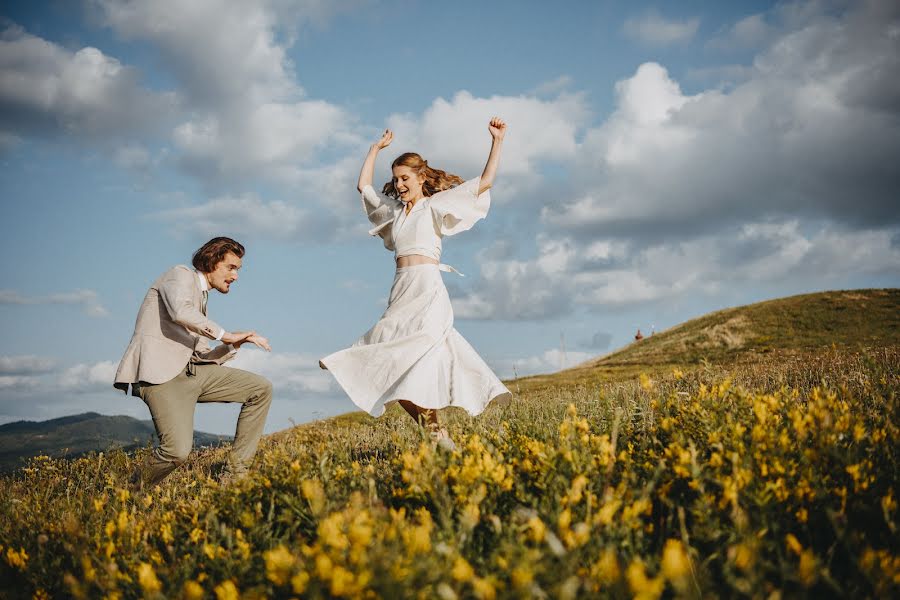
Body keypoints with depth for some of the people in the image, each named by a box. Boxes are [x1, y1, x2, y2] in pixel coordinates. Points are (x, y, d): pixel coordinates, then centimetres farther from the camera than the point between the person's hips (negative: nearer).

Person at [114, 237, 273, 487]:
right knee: (178, 450, -27)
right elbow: (180, 312, -23)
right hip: (160, 373, -9)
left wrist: (235, 343, 6)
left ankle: (235, 474, 3)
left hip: (191, 371, 9)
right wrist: (225, 335, -17)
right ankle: (136, 491, 4)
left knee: (261, 389, 2)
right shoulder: (181, 274, 2)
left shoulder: (201, 299, 27)